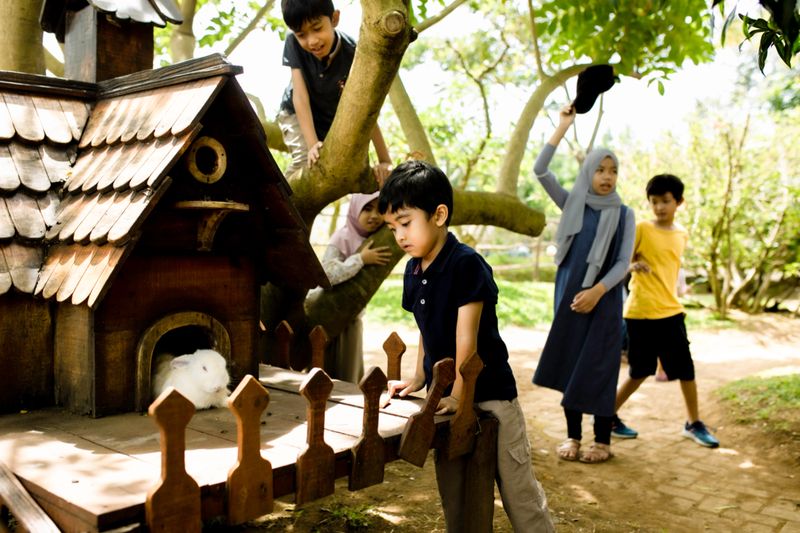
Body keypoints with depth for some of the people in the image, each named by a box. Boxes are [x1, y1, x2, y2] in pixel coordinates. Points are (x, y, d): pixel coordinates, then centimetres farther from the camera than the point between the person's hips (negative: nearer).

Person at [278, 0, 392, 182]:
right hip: (298, 114, -1)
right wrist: (312, 144, -43)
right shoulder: (293, 43, -27)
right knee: (306, 160, -24)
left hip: (334, 120, 1)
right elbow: (300, 95, -31)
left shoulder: (352, 53, -30)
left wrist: (385, 161, -33)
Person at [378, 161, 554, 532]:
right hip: (445, 397, 8)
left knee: (519, 492, 3)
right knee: (452, 494, 15)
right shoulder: (412, 270, 5)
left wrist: (459, 394, -20)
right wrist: (418, 380, 11)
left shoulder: (467, 264, -19)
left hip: (489, 396, -7)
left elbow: (466, 338, -21)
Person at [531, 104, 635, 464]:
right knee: (569, 363, 5)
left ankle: (603, 441, 11)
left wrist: (597, 291, -19)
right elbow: (540, 170, -4)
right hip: (568, 294, 2)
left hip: (604, 298, -2)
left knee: (598, 367, -1)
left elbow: (623, 263, -4)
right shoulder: (572, 203, 6)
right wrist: (563, 126, -8)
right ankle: (572, 436, 17)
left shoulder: (624, 215, 2)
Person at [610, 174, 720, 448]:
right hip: (641, 312, -5)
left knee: (686, 369, 7)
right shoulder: (641, 229, -8)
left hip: (671, 312, 5)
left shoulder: (682, 234, 9)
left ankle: (694, 423, 25)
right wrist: (633, 266, -27)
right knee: (639, 373, 4)